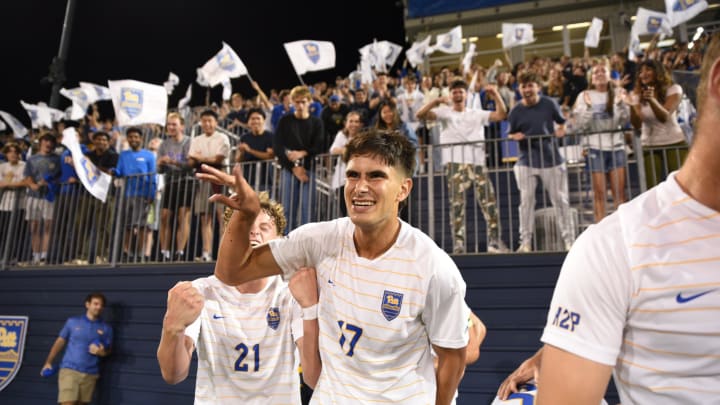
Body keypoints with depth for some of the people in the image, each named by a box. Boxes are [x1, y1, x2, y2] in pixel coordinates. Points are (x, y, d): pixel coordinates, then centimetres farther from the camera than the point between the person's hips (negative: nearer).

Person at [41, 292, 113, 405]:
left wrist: (102, 352, -13)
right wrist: (48, 362, 6)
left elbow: (109, 350, 10)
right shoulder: (72, 322, 3)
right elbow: (60, 341, 10)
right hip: (69, 370, -2)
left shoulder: (106, 328, 4)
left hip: (90, 374, 2)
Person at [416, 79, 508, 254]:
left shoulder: (477, 114, 21)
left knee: (490, 201, -1)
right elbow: (421, 114, -1)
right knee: (457, 205, -4)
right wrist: (437, 101, -13)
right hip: (455, 164, -2)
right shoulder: (444, 112, 13)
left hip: (478, 163, 3)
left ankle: (494, 241, 9)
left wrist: (496, 94, 2)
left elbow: (501, 115, 12)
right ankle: (458, 245, 0)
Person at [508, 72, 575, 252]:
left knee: (560, 200, 4)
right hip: (526, 161, 0)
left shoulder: (549, 104, 0)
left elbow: (561, 122, 12)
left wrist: (561, 129, -9)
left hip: (551, 158, 0)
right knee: (526, 200, -2)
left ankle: (569, 239, 14)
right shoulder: (516, 111, 1)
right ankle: (525, 241, 5)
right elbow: (511, 134, 8)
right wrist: (515, 136, -14)